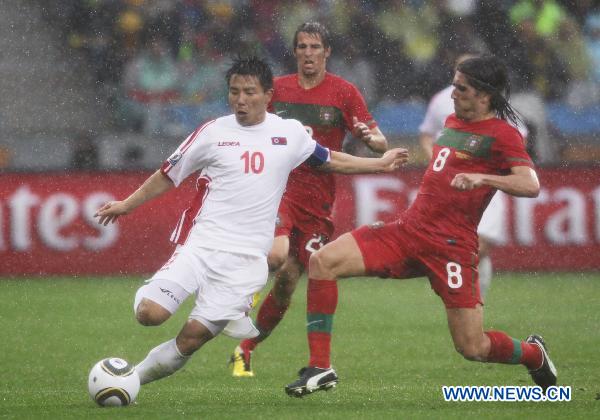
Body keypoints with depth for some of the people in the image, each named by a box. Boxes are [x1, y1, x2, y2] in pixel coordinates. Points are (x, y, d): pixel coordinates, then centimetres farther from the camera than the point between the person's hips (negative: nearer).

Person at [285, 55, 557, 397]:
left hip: (451, 246, -7)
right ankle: (320, 367, -9)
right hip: (408, 229, 7)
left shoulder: (502, 134, -7)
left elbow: (531, 185, -22)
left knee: (473, 349, -7)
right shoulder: (453, 122, 17)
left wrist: (483, 178, -34)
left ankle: (534, 354, 29)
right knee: (323, 261, -12)